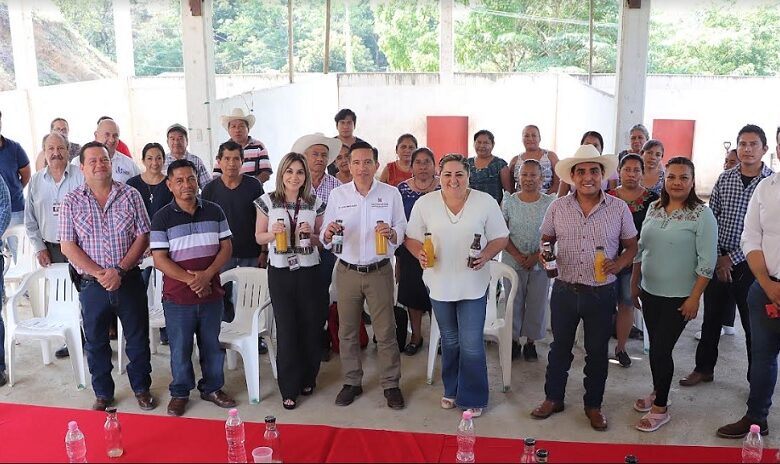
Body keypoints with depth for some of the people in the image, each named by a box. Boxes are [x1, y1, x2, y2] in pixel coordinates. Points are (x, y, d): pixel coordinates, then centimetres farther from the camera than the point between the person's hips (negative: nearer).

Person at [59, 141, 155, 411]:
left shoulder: (130, 195, -1)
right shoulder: (72, 202, -1)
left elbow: (143, 237, -4)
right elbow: (67, 246, -5)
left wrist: (119, 270, -14)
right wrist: (99, 273, -15)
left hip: (129, 281, 0)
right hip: (92, 285, 0)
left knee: (138, 338, 10)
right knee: (96, 342, 13)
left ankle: (141, 388, 29)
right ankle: (103, 394, 30)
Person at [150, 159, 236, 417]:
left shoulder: (214, 211, 2)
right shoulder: (163, 218, -6)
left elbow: (226, 247, 2)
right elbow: (159, 260, -9)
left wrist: (206, 275, -13)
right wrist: (190, 280, -18)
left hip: (211, 294, 3)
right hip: (178, 298, -2)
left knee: (212, 345, 14)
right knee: (180, 348, 9)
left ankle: (212, 388, 32)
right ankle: (180, 393, 27)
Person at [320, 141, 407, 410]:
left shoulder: (391, 194, 0)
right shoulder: (337, 195, 3)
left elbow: (402, 232, 1)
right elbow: (325, 239, 4)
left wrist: (392, 233, -21)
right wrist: (328, 234, -19)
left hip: (379, 271, -1)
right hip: (347, 272, 2)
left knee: (386, 331, 3)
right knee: (347, 331, 10)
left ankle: (391, 384, 16)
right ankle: (351, 382, 25)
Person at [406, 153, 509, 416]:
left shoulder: (485, 203, -7)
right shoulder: (425, 204, -4)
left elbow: (500, 238, 0)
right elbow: (411, 238, 4)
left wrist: (486, 255, -18)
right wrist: (419, 253, -17)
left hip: (473, 284, -2)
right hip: (440, 283, 2)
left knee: (471, 344, -2)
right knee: (449, 341, 18)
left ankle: (473, 398, 17)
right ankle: (452, 390, 37)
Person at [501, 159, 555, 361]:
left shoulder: (550, 203, -3)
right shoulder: (508, 202, -1)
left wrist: (536, 256, -14)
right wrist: (518, 256, -13)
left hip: (541, 263, 0)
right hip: (513, 263, 0)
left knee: (537, 304, 8)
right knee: (513, 303, 9)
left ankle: (531, 342, 24)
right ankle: (514, 341, 24)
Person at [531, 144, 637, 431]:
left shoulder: (618, 208, -4)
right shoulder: (558, 207, -2)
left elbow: (631, 246, 4)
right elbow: (546, 240, 8)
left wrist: (618, 264, -16)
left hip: (601, 293, -1)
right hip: (564, 291, 1)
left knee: (597, 352, 13)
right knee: (560, 348, 16)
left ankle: (593, 405, 31)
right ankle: (553, 398, 33)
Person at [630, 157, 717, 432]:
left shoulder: (701, 214, -11)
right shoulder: (654, 208, 5)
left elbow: (707, 261, -12)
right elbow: (640, 249, 12)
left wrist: (695, 298, -14)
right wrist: (635, 284, 13)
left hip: (678, 298, -5)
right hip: (650, 292, 5)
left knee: (661, 349, -2)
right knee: (656, 347, 15)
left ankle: (660, 408, 14)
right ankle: (658, 392, 35)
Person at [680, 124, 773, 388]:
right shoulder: (725, 178, 3)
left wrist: (731, 258, -12)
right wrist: (717, 258, -6)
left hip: (749, 264, -3)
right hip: (718, 260, 3)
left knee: (753, 324, 7)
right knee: (711, 317, 14)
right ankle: (704, 368, 29)